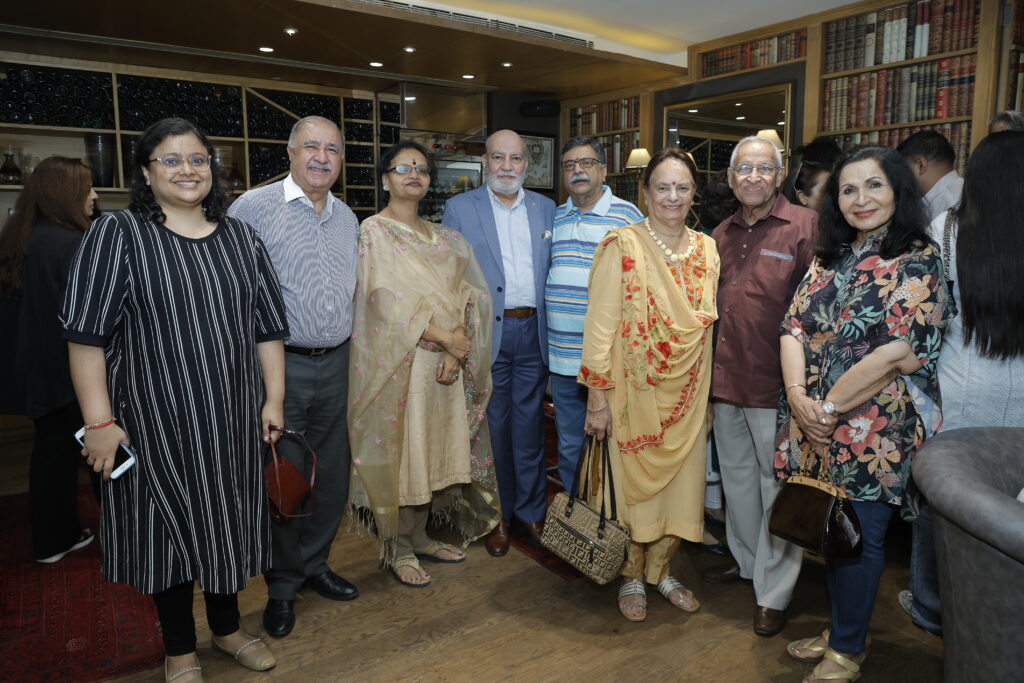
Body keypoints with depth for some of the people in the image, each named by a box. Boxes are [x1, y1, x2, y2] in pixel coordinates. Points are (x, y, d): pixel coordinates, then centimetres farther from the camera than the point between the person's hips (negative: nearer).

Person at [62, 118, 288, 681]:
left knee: (226, 519, 15)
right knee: (169, 524, 10)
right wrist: (99, 422, -14)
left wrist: (274, 398, 1)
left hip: (232, 418, 3)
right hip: (155, 420, -3)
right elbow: (86, 335, -10)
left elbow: (268, 326, 6)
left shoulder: (239, 238, 6)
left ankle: (227, 625, 38)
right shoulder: (117, 234, -6)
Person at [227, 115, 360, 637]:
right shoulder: (254, 207, -7)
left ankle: (313, 564, 33)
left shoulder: (347, 218, 13)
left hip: (335, 364, 6)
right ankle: (282, 583, 24)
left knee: (332, 472, 13)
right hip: (280, 364, -5)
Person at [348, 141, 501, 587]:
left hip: (445, 363, 6)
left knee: (433, 449, 11)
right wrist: (446, 338, -17)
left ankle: (419, 536, 28)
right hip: (398, 362, -5)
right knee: (399, 449, 1)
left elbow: (466, 295, 3)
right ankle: (397, 548, 17)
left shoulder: (443, 238, 13)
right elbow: (387, 299, -15)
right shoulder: (374, 230, -4)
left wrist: (456, 349, -12)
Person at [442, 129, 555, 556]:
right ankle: (497, 516, 23)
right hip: (486, 333, -2)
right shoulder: (460, 208, 2)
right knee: (493, 426, 7)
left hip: (533, 331, 2)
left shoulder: (545, 209, 11)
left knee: (529, 425, 10)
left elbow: (553, 272, 12)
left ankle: (531, 511, 26)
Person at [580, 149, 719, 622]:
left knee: (681, 482, 12)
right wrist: (598, 394, -13)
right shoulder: (623, 245, -8)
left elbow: (709, 323, 12)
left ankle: (660, 569, 34)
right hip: (636, 389, -4)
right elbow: (601, 322, -10)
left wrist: (711, 397, 11)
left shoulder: (706, 249, 7)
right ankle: (632, 577, 29)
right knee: (634, 482, 6)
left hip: (688, 391, 5)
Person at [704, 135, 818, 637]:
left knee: (776, 482, 4)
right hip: (724, 378, 6)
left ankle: (773, 590, 19)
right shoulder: (722, 233, 12)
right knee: (736, 473, 19)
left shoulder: (805, 226, -8)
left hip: (774, 382, -6)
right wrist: (708, 367, 14)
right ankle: (745, 559, 39)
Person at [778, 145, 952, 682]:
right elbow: (793, 326, 4)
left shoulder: (917, 262, -9)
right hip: (816, 429, 5)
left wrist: (829, 408, -17)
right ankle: (842, 631, 37)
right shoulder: (829, 259, 10)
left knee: (859, 536, 7)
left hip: (874, 432, -5)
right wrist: (798, 393, -12)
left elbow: (897, 354, -19)